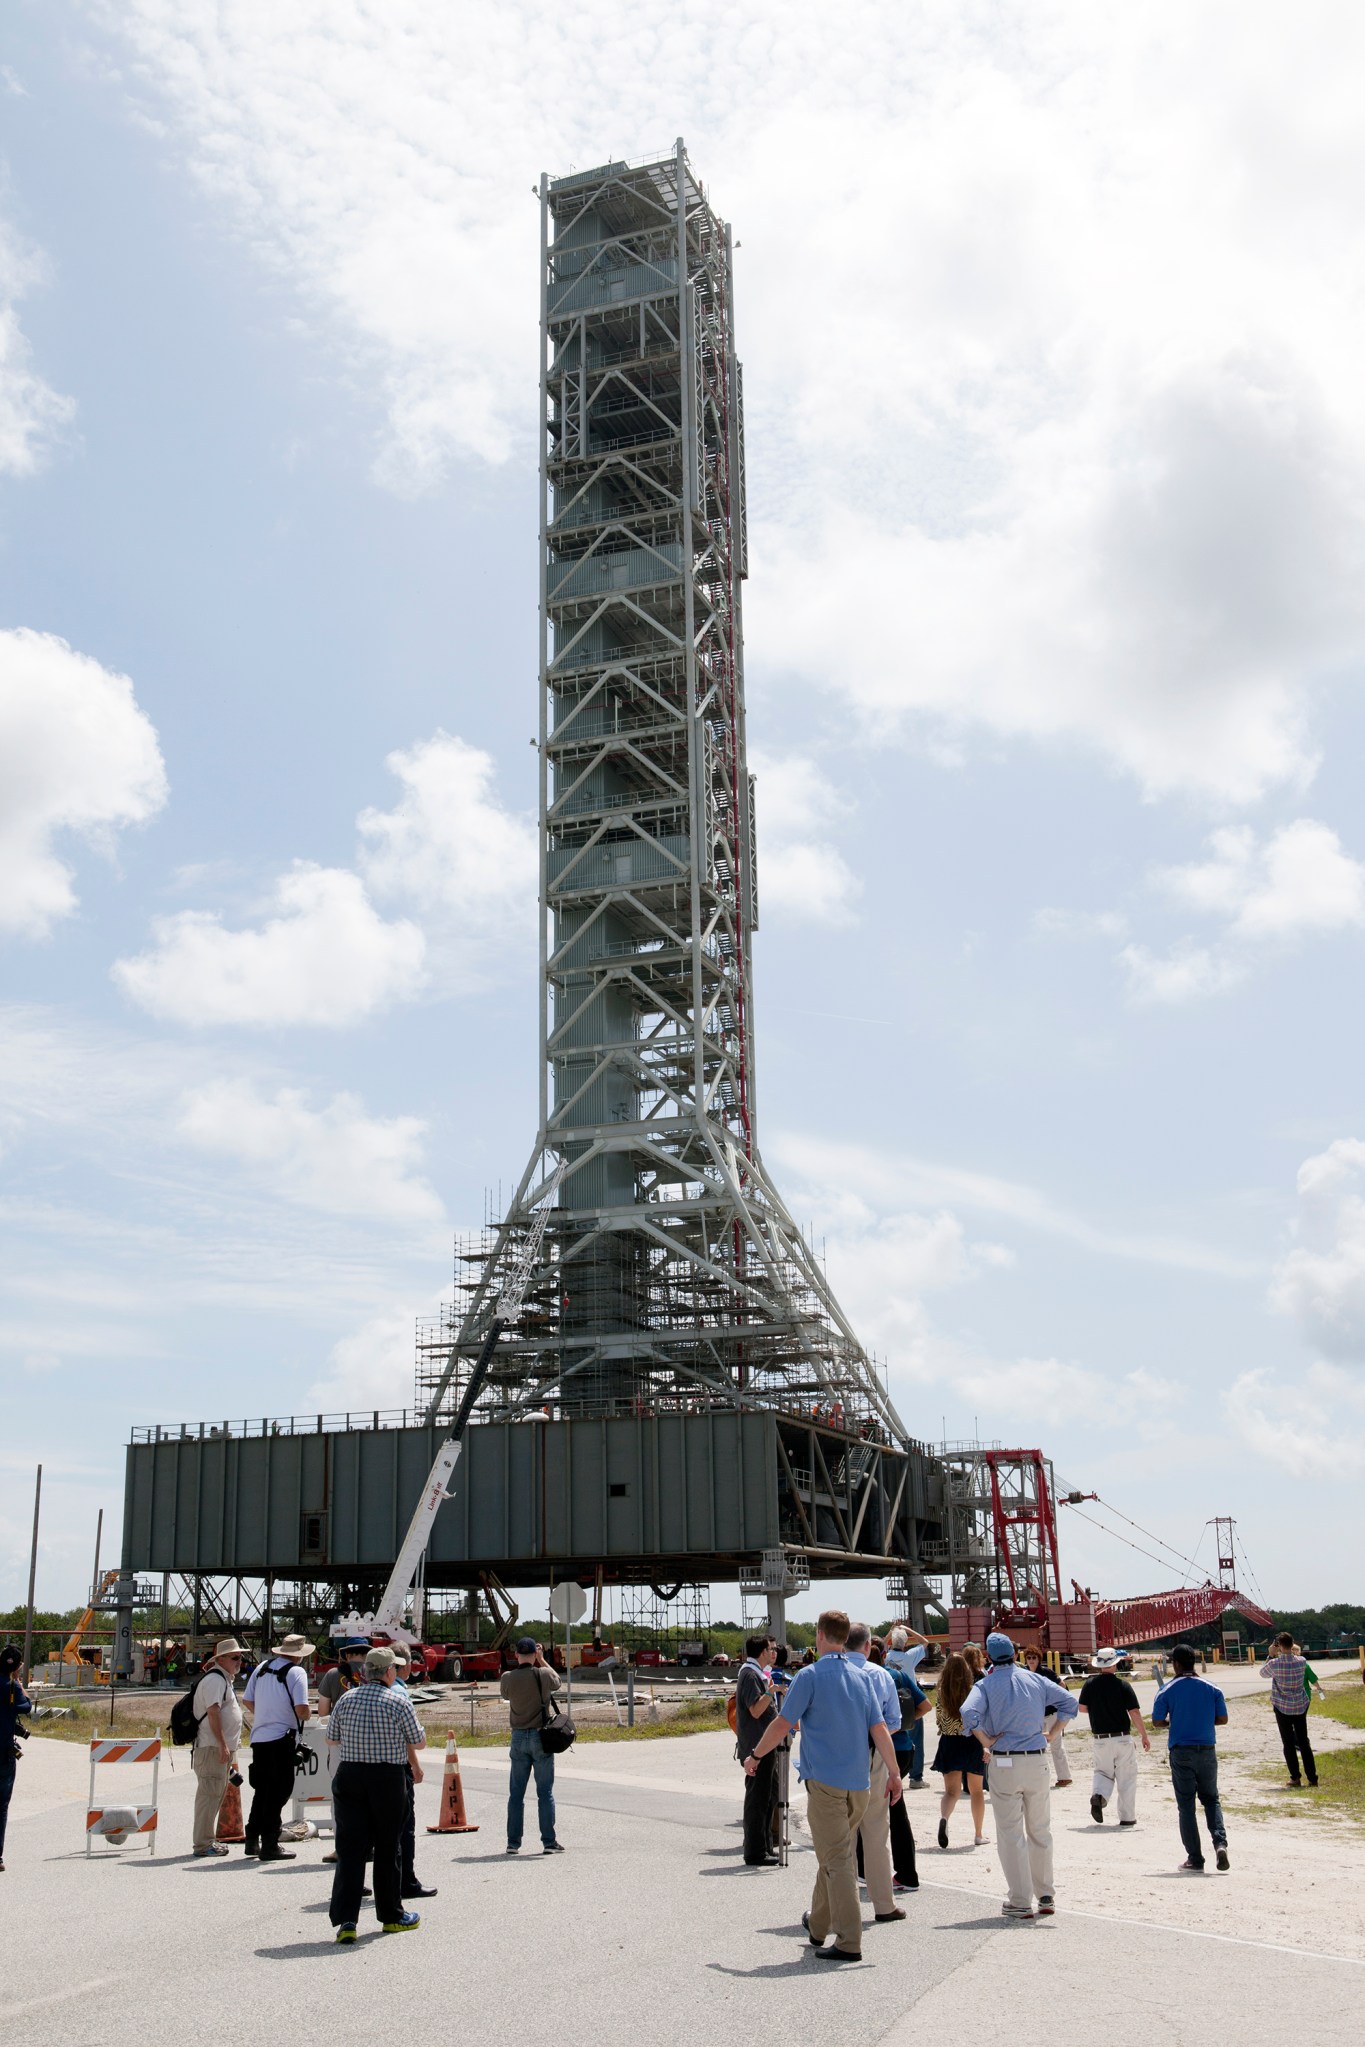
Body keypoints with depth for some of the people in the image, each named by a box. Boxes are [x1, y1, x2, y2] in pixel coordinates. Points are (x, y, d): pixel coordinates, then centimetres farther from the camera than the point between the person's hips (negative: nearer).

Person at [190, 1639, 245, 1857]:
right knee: (209, 1794, -9)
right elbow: (213, 1713, -21)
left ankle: (208, 1839, 22)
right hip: (212, 1747, -11)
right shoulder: (215, 1679, -13)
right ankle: (203, 1843, -6)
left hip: (223, 1748, 11)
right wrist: (223, 1745, -23)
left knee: (217, 1794, 15)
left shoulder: (225, 1679, 20)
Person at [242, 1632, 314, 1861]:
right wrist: (307, 1714, 4)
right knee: (278, 1793, 1)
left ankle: (253, 1840, 23)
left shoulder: (262, 1667, 10)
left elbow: (246, 1700, 14)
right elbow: (301, 1709, -18)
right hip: (282, 1738, -6)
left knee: (261, 1790, 18)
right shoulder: (296, 1672, -9)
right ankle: (269, 1846, 2)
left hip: (258, 1737, 6)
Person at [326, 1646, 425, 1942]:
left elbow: (331, 1740, 14)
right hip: (388, 1780, -2)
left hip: (349, 1777, 2)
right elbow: (418, 1743, -1)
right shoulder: (399, 1701, -7)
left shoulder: (346, 1700, 4)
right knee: (388, 1848, 10)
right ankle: (391, 1915, 22)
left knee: (350, 1848, 2)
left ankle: (346, 1919, -9)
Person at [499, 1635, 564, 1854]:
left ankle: (513, 1843, 12)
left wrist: (521, 1664, 15)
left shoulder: (508, 1678, -6)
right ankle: (549, 1842, 5)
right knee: (545, 1792, 4)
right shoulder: (543, 1675, -12)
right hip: (541, 1737, -2)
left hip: (518, 1738, 2)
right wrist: (542, 1661, 16)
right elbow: (557, 1682, 10)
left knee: (516, 1793, 10)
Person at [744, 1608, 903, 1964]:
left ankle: (849, 1943, -8)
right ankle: (817, 1926, 33)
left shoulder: (810, 1676, -8)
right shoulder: (861, 1678, 9)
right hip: (858, 1783, 6)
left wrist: (755, 1756, 6)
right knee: (835, 1855, 19)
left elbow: (782, 1724, -8)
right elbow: (880, 1729, 6)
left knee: (837, 1860, -5)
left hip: (825, 1781, -6)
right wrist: (894, 1774, 11)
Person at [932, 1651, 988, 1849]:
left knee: (951, 1790, -1)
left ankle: (944, 1817, -33)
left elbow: (938, 1720, 5)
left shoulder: (940, 1693, -4)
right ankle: (979, 1835, 23)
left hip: (949, 1743, 0)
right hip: (972, 1743, 0)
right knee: (977, 1790, 17)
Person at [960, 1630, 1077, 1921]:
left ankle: (1020, 1902, 3)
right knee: (1040, 1831, 15)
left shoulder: (985, 1685, -4)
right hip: (1038, 1762, 3)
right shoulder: (1035, 1680, 7)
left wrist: (986, 1741, -8)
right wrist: (1052, 1734, 8)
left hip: (1004, 1763, -3)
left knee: (1011, 1834, 3)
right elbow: (1069, 1702, 6)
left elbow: (969, 1713, -21)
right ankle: (1045, 1897, 21)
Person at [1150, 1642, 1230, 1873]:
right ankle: (1220, 1843, -8)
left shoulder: (1167, 1690, -6)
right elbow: (1223, 1719, 3)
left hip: (1181, 1752, -2)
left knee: (1186, 1805, 6)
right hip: (1207, 1750, 2)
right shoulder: (1211, 1688, 1)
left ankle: (1195, 1857, 4)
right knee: (1211, 1799, 15)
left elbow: (1157, 1722, -5)